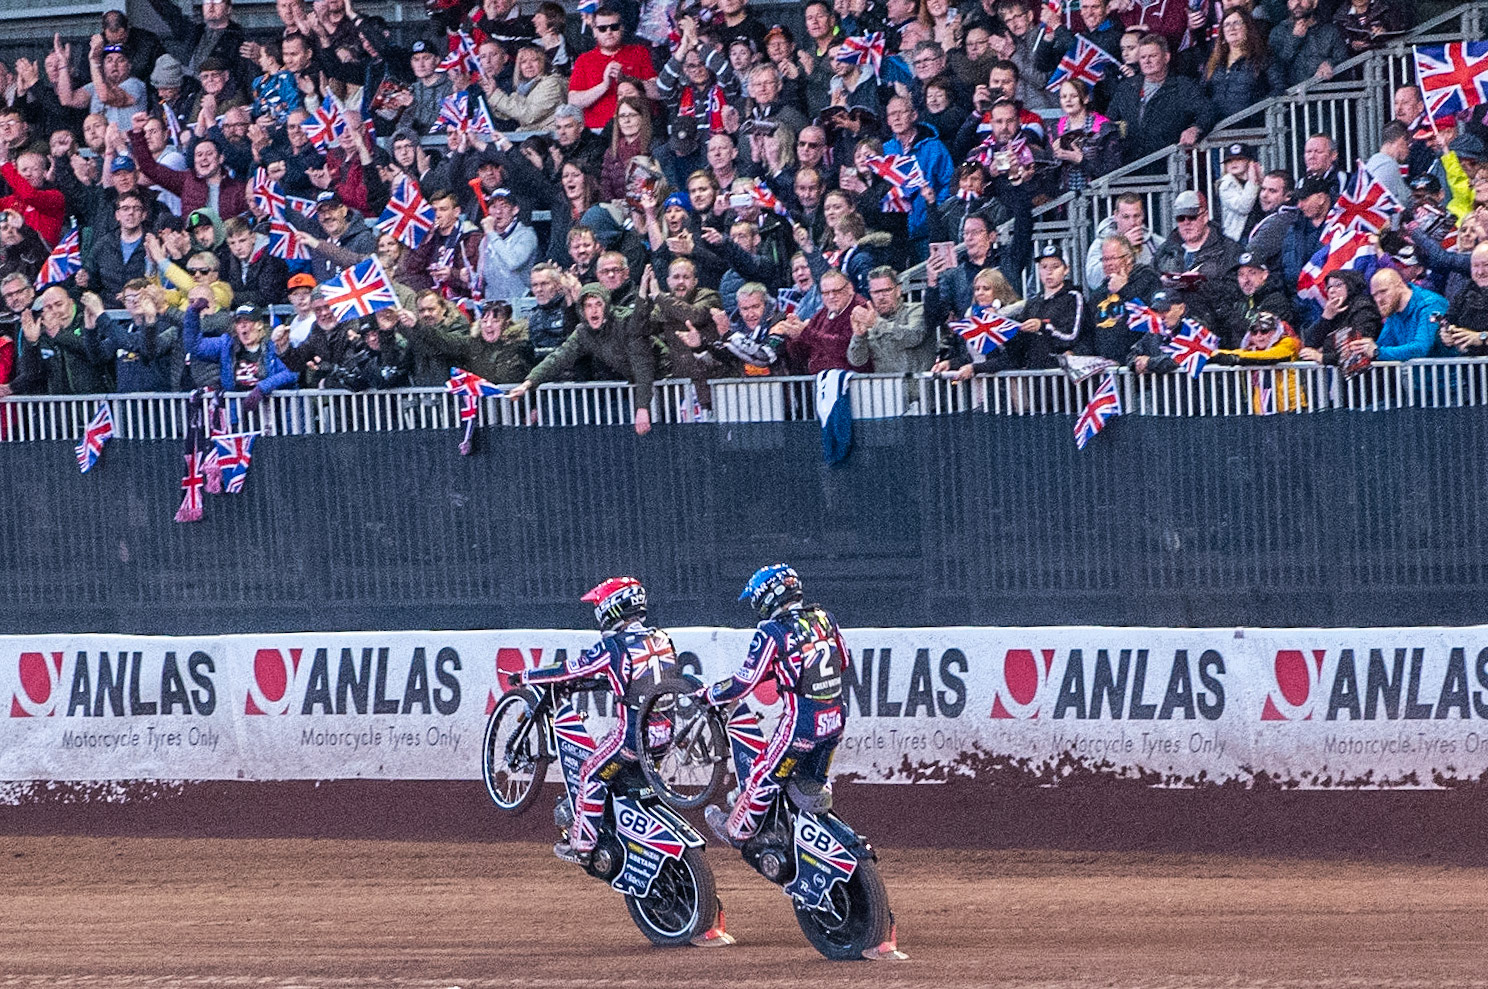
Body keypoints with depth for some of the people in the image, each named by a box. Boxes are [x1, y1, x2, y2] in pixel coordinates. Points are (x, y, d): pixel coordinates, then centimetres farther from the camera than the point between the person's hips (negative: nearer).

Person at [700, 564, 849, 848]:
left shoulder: (772, 632, -13)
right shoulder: (824, 618, 6)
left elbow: (744, 683, -12)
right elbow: (843, 661, 20)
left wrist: (708, 694, 4)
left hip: (801, 723, -7)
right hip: (836, 719, 7)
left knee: (765, 777, 12)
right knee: (814, 781, 25)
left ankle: (737, 830, 26)